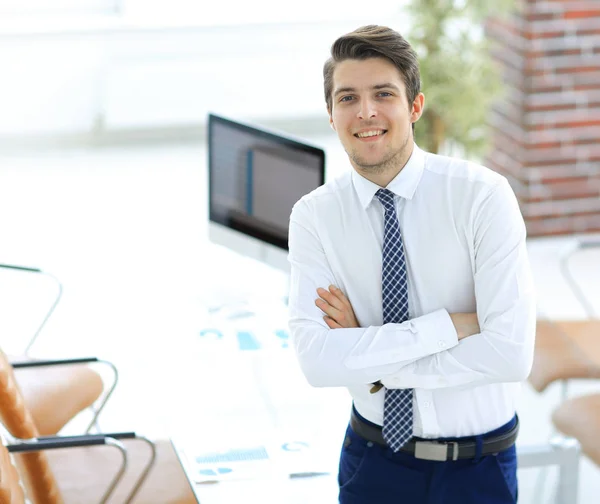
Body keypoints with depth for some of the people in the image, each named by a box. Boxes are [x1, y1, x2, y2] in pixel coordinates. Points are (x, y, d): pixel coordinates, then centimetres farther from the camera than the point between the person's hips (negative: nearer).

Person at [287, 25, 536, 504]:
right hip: (373, 462, 1)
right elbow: (317, 361, -19)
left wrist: (367, 354, -17)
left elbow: (511, 352, -23)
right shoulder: (314, 216, -8)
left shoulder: (482, 195, -15)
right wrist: (447, 326, -24)